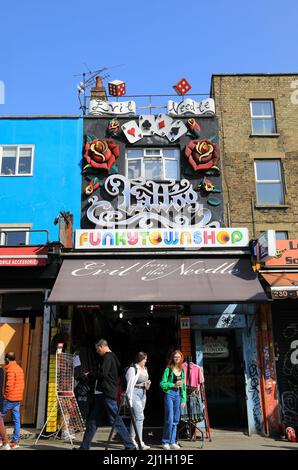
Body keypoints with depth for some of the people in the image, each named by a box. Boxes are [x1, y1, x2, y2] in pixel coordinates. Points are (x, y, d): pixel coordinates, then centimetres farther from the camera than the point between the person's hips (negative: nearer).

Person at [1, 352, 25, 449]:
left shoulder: (10, 369, -13)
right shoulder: (19, 368, 13)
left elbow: (9, 384, -19)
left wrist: (5, 396, -8)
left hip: (9, 398, -8)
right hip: (18, 398, 8)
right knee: (16, 420, 7)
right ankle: (15, 441, 10)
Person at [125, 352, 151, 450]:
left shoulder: (145, 369, 13)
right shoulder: (133, 369, -13)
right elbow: (130, 384, -14)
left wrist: (147, 384, 5)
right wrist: (130, 398, -16)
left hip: (143, 393, 8)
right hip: (135, 392, -8)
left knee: (136, 417, 13)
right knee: (139, 417, -12)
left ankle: (132, 439, 23)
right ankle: (140, 443, -9)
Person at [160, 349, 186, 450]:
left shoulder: (182, 371, 11)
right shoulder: (168, 369, -4)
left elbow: (183, 386, 14)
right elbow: (162, 384, -6)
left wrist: (183, 399, 10)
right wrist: (173, 385, -16)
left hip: (178, 395, 5)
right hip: (169, 394, -5)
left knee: (176, 420, 8)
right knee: (169, 420, -6)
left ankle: (172, 442, 18)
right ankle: (165, 442, 9)